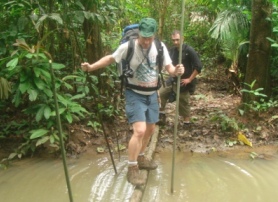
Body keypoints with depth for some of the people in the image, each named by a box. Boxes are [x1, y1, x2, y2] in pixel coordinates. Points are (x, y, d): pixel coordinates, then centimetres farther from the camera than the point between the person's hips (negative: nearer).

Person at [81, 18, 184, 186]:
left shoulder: (160, 47, -8)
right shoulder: (128, 47, -17)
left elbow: (169, 67, -7)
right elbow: (111, 58, -4)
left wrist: (177, 71, -30)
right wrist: (91, 67, -14)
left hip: (152, 94, 6)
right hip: (135, 95, -5)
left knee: (150, 129, 17)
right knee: (140, 131, -16)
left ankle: (140, 158, 40)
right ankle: (132, 169, 0)